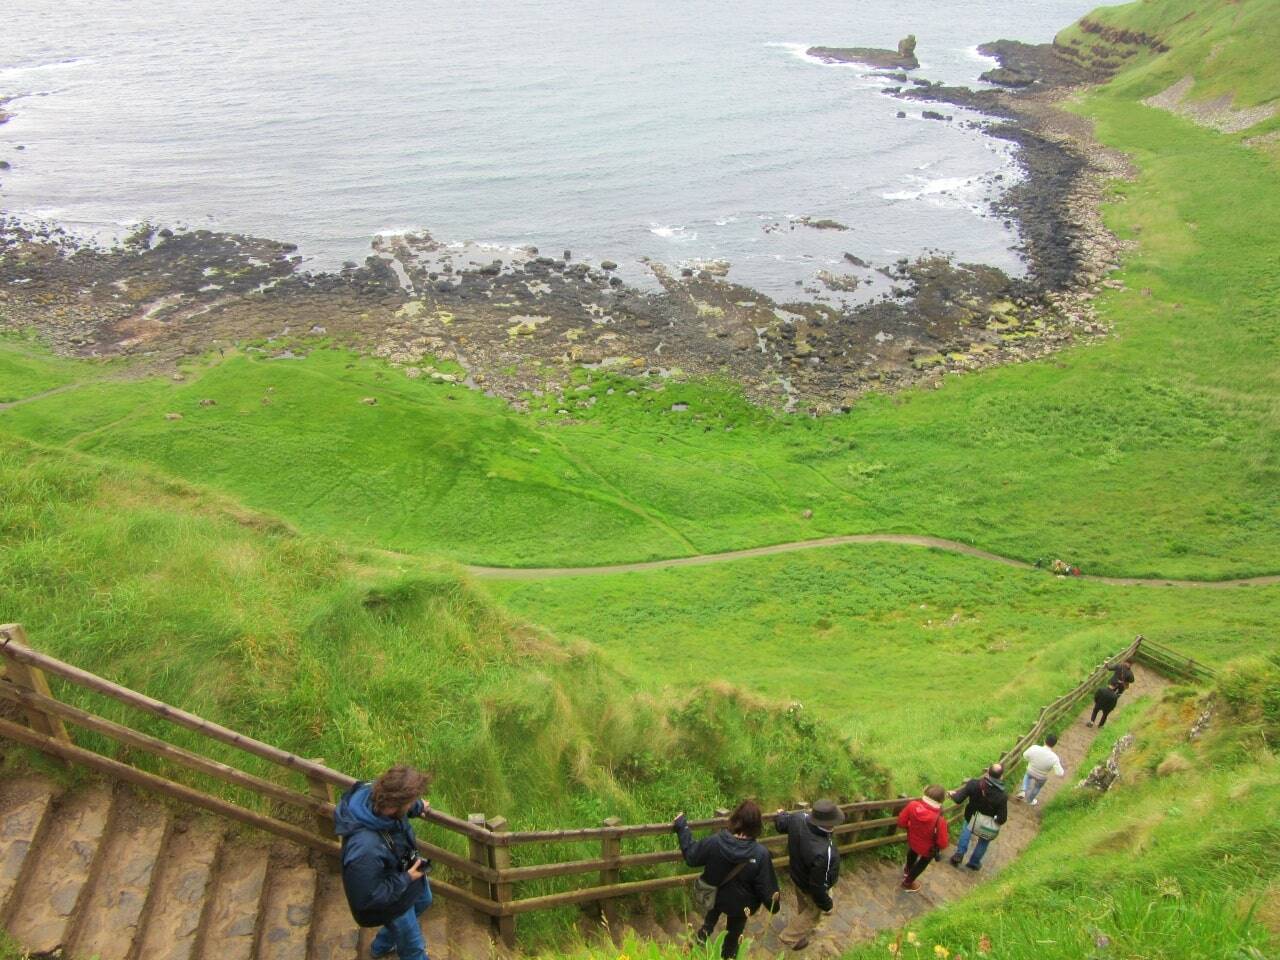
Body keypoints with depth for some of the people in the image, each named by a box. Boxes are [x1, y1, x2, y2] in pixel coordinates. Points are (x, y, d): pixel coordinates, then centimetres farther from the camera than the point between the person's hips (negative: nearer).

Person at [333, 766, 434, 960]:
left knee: (423, 901, 36)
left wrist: (418, 806, 15)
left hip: (406, 868, 7)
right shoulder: (365, 848, -48)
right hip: (393, 898, -7)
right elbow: (365, 898, -34)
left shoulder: (374, 794, -28)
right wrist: (406, 879, -26)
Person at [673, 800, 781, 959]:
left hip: (714, 896, 1)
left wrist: (681, 827, -4)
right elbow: (766, 887, -20)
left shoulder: (715, 841, -29)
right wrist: (774, 905, 2)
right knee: (734, 931, 28)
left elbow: (691, 856, -13)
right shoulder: (761, 854, -31)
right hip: (740, 904, -1)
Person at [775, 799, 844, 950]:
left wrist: (781, 814, 22)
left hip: (796, 875, 6)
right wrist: (827, 905, -12)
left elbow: (781, 824, -2)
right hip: (811, 888, -6)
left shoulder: (798, 818, -28)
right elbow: (818, 886, -32)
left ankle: (802, 928, 62)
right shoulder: (824, 853, -47)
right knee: (813, 913, 27)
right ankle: (790, 937, 47)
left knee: (803, 907, 35)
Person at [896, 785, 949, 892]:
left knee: (912, 853, 39)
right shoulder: (939, 819, -40)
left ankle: (908, 870, 69)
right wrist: (947, 840, -2)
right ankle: (908, 883, 51)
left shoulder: (913, 805, -30)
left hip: (912, 840, 4)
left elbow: (901, 822, -14)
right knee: (923, 862, 31)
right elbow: (942, 843, -27)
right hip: (928, 848, -4)